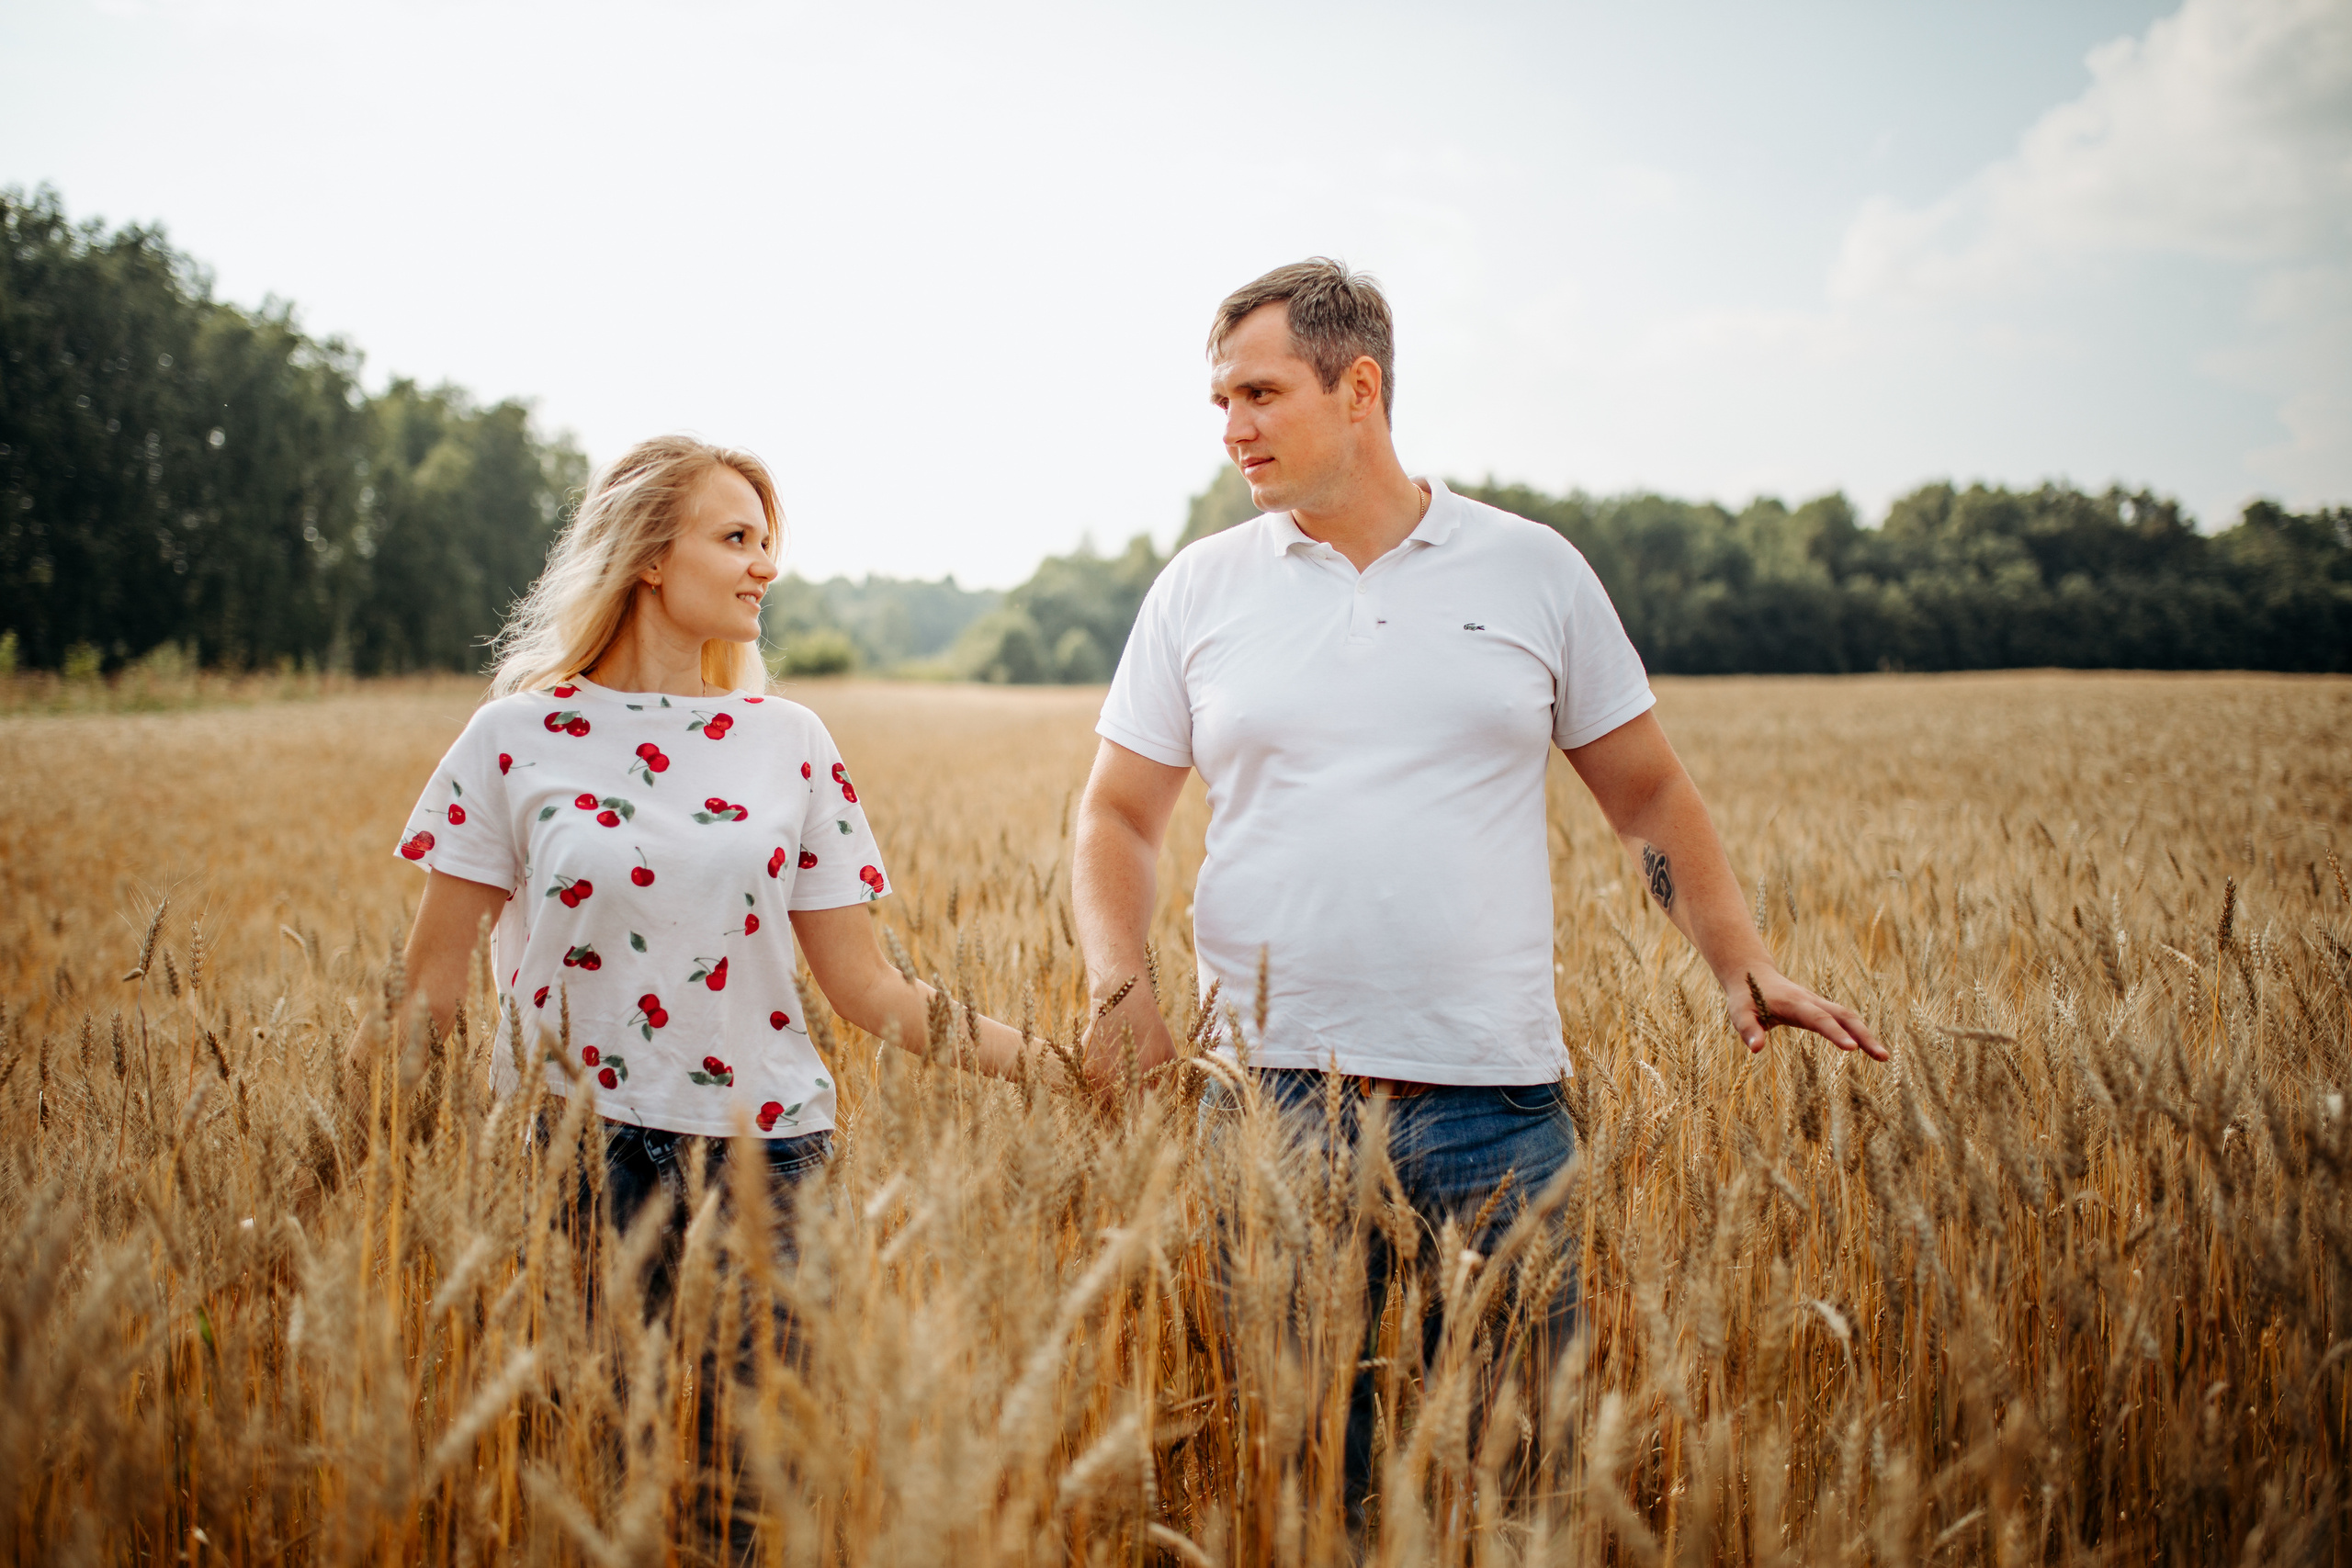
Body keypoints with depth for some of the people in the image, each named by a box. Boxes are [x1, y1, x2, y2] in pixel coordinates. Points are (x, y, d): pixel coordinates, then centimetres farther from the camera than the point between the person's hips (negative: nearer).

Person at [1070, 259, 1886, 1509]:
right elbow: (1116, 818, 10)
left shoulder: (1534, 570, 7)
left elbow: (1648, 794, 13)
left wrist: (1744, 967, 0)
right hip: (1268, 1099, 1)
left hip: (1493, 1098, 0)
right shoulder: (1199, 589, 8)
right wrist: (1120, 986, -8)